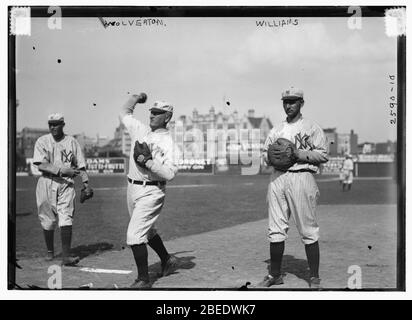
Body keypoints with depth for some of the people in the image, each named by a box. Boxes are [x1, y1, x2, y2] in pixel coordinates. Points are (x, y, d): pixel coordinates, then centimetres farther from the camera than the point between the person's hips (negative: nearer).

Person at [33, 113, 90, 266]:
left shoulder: (72, 142, 7)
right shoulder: (42, 141, 2)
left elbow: (80, 165, 8)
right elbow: (41, 165, -11)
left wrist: (85, 182, -5)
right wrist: (61, 170, -22)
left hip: (66, 183, 0)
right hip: (46, 183, 0)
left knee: (66, 218, -11)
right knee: (48, 220, 6)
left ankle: (66, 256, -15)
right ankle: (50, 251, 28)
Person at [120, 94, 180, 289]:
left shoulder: (168, 143, -12)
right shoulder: (141, 131, 8)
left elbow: (170, 173, -22)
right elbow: (124, 114, 24)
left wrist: (149, 161, -25)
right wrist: (135, 98, 17)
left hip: (151, 191, -8)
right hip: (132, 188, 8)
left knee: (135, 234, -13)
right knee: (147, 231, 22)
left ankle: (143, 280, -1)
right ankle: (167, 260, 42)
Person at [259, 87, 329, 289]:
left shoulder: (312, 128, 3)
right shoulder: (276, 129, 20)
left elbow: (323, 154, -4)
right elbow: (265, 152, 22)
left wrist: (299, 154, -16)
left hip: (301, 176, -5)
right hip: (277, 178, 5)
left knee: (308, 230, -3)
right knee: (275, 230, 6)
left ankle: (314, 278, 6)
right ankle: (275, 274, 17)